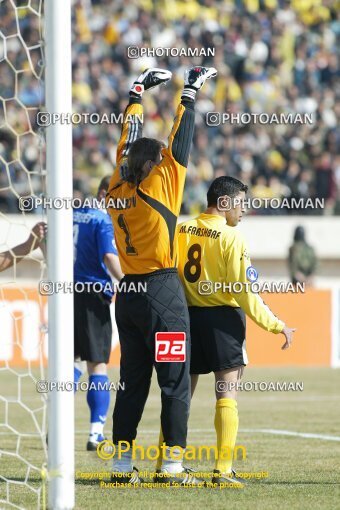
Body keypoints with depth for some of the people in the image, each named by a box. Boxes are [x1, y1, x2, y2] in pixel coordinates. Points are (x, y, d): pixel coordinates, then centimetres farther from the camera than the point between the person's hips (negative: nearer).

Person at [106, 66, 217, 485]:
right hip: (162, 291, -7)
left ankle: (121, 463, 9)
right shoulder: (159, 186, -9)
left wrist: (138, 92, 29)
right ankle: (172, 464, -7)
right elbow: (180, 144, -4)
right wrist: (190, 92, 6)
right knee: (175, 382, -3)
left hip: (128, 294, 7)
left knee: (132, 381, 10)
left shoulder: (118, 190, 7)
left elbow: (128, 142, 19)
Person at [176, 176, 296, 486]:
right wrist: (276, 326, -7)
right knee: (227, 395, -2)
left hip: (188, 317, 5)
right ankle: (223, 469, -8)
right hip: (223, 319, -5)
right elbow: (244, 292, -14)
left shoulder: (181, 231, 3)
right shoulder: (232, 238, -11)